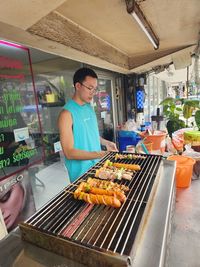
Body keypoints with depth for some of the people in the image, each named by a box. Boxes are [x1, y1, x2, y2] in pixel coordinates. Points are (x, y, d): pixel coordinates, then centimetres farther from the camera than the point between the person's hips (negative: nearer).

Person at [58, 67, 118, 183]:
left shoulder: (89, 107, 4)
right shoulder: (67, 113, -20)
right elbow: (69, 152, -22)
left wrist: (105, 142, 0)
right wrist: (100, 154, -27)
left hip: (97, 166, 7)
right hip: (81, 173, -7)